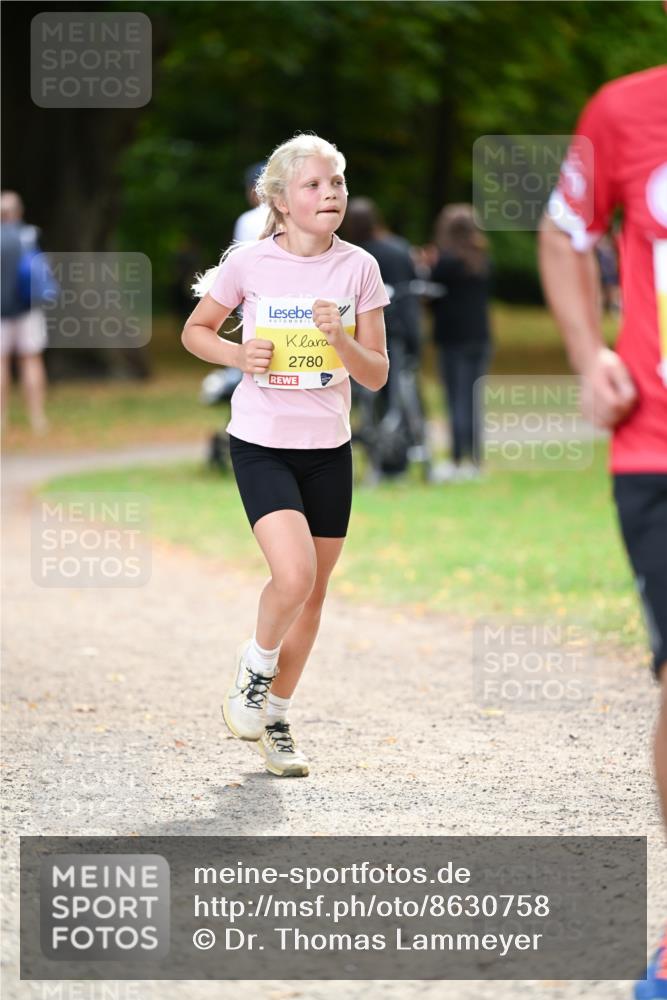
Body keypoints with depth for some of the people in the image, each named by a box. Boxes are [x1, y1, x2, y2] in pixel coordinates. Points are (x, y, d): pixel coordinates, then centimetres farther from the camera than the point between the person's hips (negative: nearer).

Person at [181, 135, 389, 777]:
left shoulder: (358, 268, -3)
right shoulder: (248, 264, -8)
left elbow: (377, 376, 0)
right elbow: (195, 331, 7)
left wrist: (340, 339, -20)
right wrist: (237, 354, -13)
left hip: (329, 449, 3)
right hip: (261, 444, -3)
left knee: (312, 593, 10)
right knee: (294, 574, -21)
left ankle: (273, 715, 28)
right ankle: (255, 665, 9)